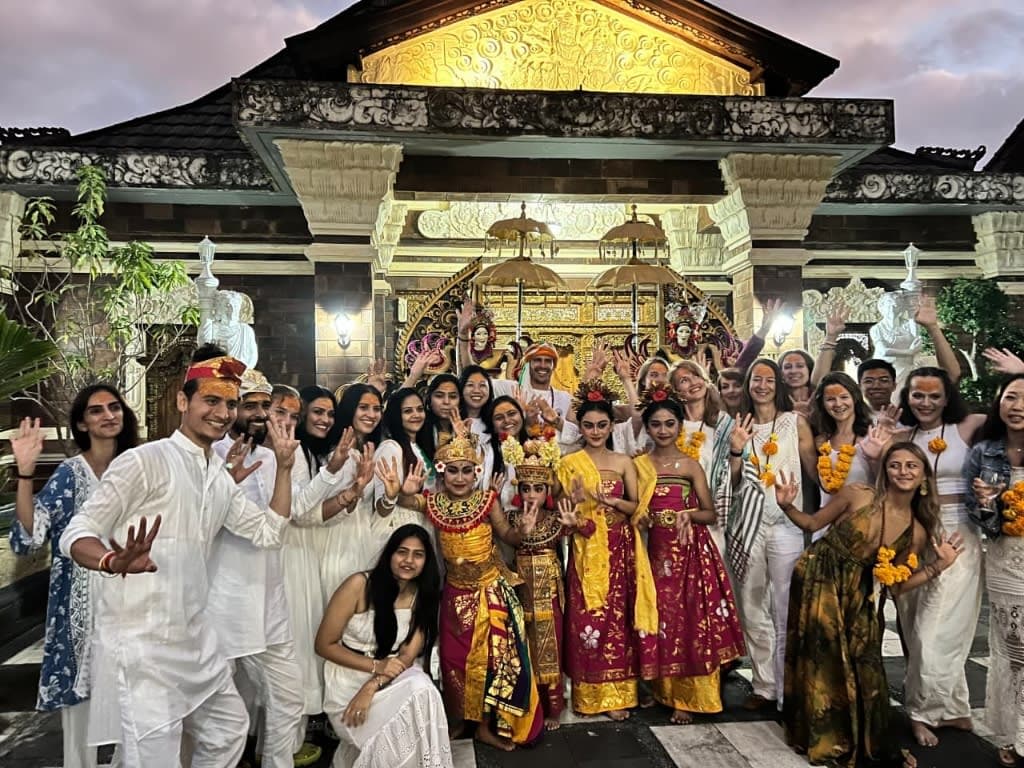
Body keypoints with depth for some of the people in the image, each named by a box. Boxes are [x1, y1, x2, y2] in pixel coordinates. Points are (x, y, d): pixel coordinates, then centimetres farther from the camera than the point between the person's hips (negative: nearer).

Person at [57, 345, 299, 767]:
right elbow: (76, 532, -14)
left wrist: (283, 466, 5)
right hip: (140, 643, -8)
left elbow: (269, 531, 13)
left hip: (195, 638, 8)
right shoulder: (144, 461, -14)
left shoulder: (221, 477, 10)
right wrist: (113, 562, -36)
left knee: (230, 730, 22)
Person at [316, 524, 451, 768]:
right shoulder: (359, 584, -15)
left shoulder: (423, 595, -3)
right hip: (349, 679, -4)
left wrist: (372, 686, -25)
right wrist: (376, 666, -22)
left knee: (422, 689, -28)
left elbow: (408, 656, -7)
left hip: (391, 678, 4)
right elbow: (324, 644, -11)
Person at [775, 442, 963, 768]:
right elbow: (812, 524, -3)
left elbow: (896, 585, 3)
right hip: (818, 582, -3)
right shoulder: (856, 495, -13)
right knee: (823, 662, 5)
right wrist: (787, 506, -19)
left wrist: (939, 565, -5)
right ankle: (827, 739, 28)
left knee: (864, 667, 7)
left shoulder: (919, 532, -2)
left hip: (860, 597, 3)